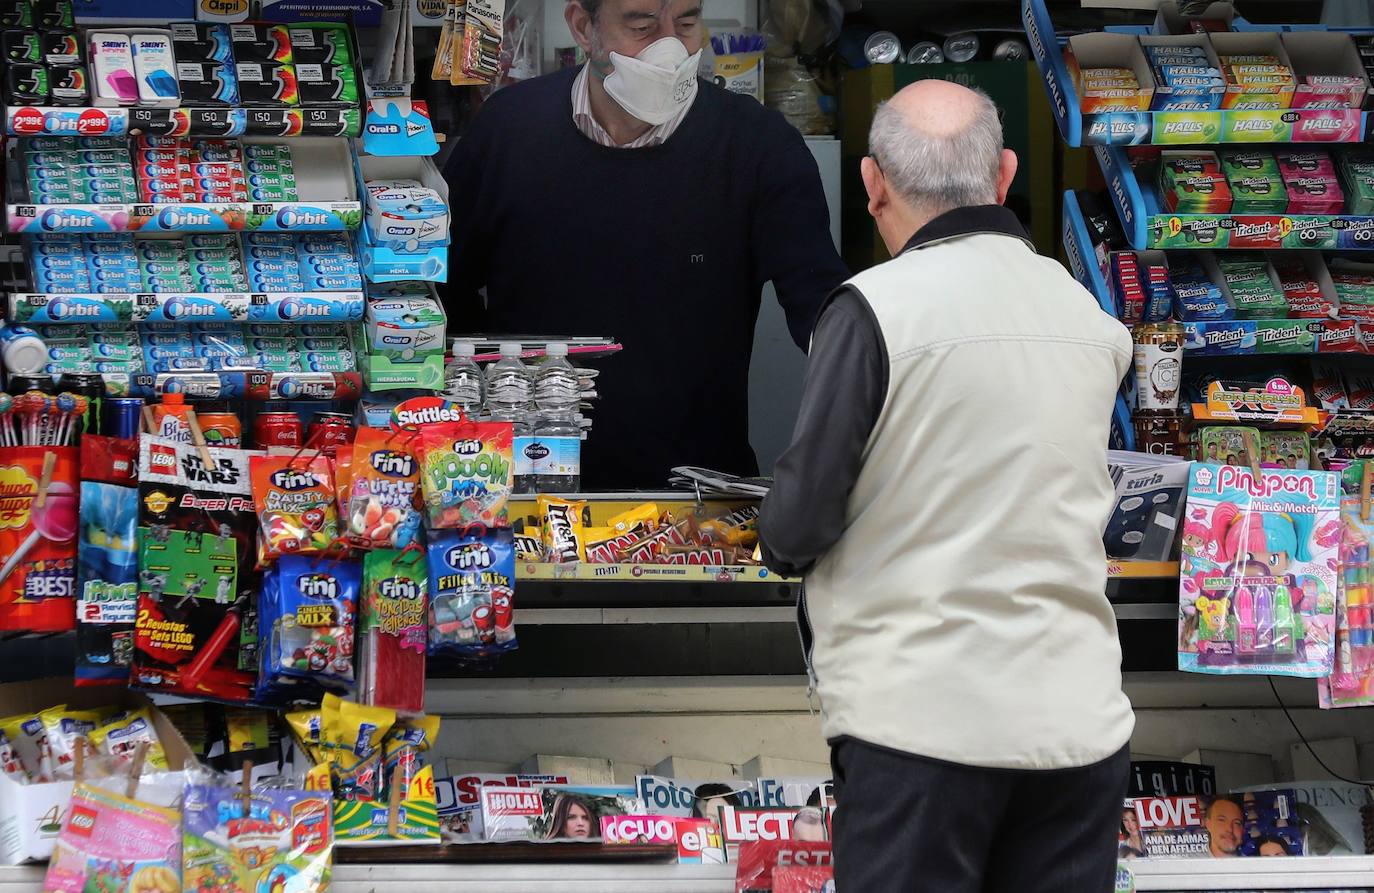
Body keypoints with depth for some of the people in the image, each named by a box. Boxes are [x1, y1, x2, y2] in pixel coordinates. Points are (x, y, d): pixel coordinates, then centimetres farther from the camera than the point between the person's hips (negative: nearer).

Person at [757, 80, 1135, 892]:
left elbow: (799, 526, -10)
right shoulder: (1092, 316, 7)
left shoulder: (875, 308, -10)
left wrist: (782, 539, 13)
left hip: (925, 720, -5)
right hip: (1083, 719, 5)